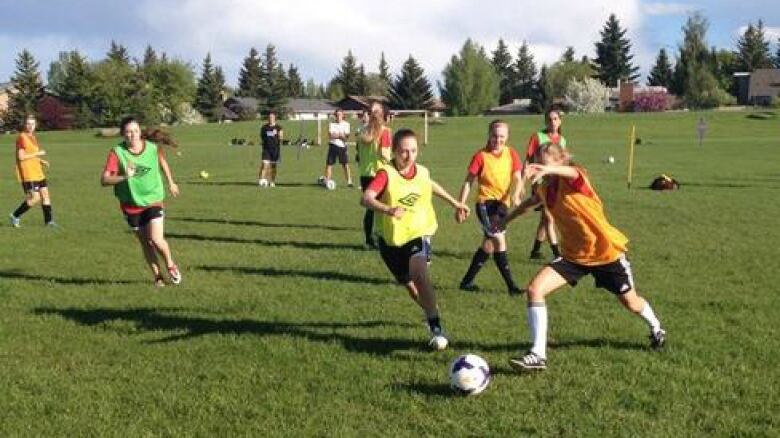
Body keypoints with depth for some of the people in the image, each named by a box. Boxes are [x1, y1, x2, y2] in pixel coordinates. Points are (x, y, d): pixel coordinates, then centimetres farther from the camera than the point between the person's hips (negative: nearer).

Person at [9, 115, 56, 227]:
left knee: (45, 194, 5)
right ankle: (15, 216, 4)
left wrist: (41, 161, 9)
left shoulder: (33, 137, 14)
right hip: (28, 174, -9)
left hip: (38, 172, 9)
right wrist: (38, 154, -15)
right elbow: (21, 157, -19)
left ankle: (48, 221, 11)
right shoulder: (22, 137, -13)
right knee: (35, 198, -10)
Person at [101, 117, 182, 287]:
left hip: (153, 200, -1)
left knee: (156, 239, -14)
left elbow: (162, 160, 14)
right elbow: (104, 180, -22)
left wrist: (171, 183, 24)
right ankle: (158, 276, 26)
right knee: (145, 243, 9)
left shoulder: (153, 147, -10)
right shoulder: (117, 152, -16)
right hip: (131, 204, 1)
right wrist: (124, 177, -39)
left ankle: (171, 265, 15)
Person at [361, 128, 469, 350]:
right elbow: (366, 198, -36)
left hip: (418, 234, 0)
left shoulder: (422, 172, -5)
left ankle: (436, 328, -21)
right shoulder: (386, 174, -20)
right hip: (391, 238, 0)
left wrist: (455, 203, 27)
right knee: (409, 284, 17)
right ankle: (431, 312, 46)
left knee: (419, 275, -26)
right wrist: (388, 210, -53)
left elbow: (430, 185, 21)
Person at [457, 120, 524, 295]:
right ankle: (511, 285, -10)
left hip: (502, 204, 6)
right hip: (485, 203, -6)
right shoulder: (481, 156, -7)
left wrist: (515, 194, -22)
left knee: (489, 245, 13)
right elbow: (468, 182, -3)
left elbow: (517, 178, -3)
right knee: (499, 241, -15)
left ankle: (467, 281, 27)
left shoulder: (511, 154, 3)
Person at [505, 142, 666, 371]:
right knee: (534, 289, -17)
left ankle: (656, 330, 51)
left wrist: (548, 170, -71)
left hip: (607, 252, -5)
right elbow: (530, 202, 22)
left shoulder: (573, 180, -23)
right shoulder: (544, 189, -3)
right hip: (573, 255, 5)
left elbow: (573, 172, -50)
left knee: (631, 303, 16)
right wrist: (506, 219, 28)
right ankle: (538, 355, -12)